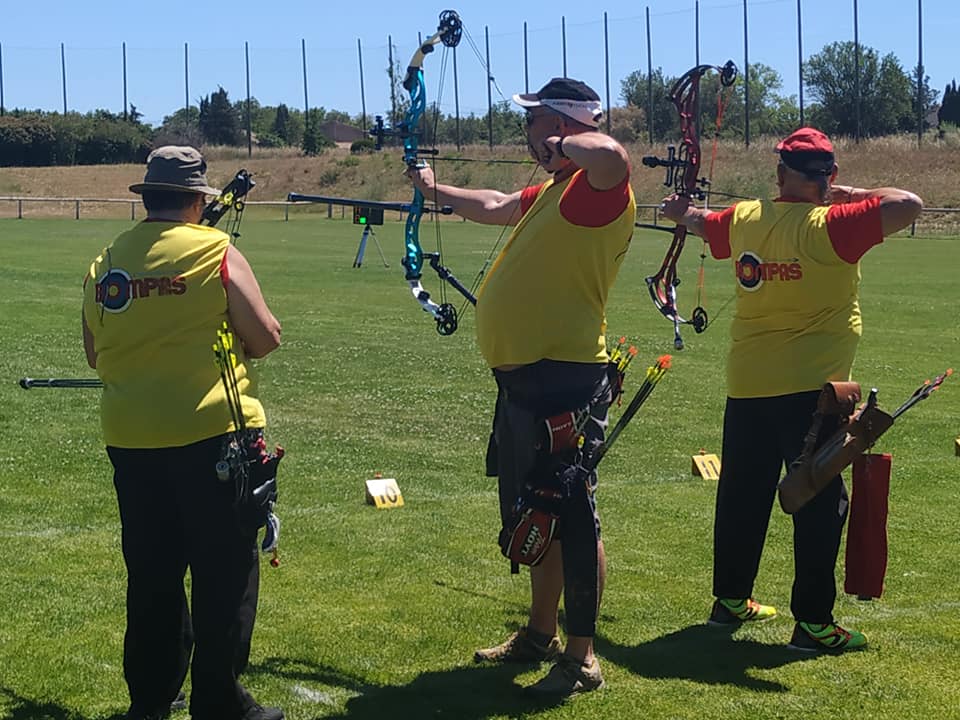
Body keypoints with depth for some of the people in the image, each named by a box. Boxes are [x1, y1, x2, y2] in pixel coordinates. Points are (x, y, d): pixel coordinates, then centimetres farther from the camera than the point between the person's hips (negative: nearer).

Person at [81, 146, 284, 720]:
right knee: (224, 573, 5)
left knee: (151, 575, 16)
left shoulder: (106, 263, 5)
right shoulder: (216, 253, -8)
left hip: (131, 440, 5)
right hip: (212, 434, -5)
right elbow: (266, 338, -5)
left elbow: (94, 354, 15)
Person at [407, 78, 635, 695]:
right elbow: (496, 206, 37)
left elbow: (612, 154, -39)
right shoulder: (552, 191, 16)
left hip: (565, 382, -11)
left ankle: (582, 658, 6)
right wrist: (436, 191, 50)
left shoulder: (596, 187, -14)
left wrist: (561, 147, -19)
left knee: (573, 518, -3)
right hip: (524, 378, 11)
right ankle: (541, 634, 35)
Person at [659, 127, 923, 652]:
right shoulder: (830, 227, -16)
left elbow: (700, 224, 24)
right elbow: (907, 204, -21)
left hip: (746, 386, 6)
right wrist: (852, 195, -4)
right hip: (809, 388, -6)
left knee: (742, 495, 18)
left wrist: (683, 213, 47)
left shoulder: (743, 220, 3)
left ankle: (730, 599, 30)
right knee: (820, 505, 0)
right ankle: (813, 623, 1)